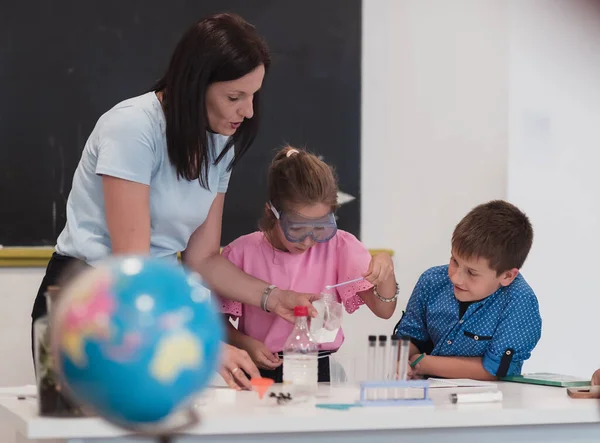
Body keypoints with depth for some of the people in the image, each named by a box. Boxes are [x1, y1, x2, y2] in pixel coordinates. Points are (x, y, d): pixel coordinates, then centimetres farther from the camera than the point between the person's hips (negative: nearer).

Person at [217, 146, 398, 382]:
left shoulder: (339, 246, 3)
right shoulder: (242, 252, -1)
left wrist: (385, 269, -17)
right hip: (260, 371, 0)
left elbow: (383, 310, 3)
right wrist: (245, 343, -12)